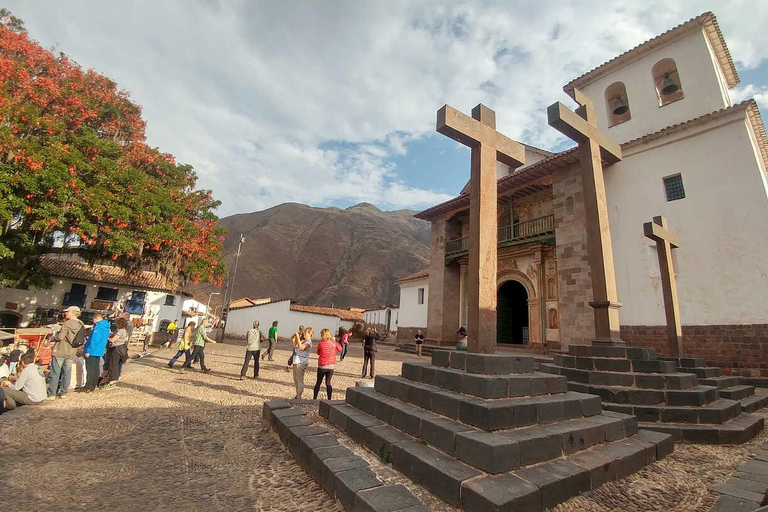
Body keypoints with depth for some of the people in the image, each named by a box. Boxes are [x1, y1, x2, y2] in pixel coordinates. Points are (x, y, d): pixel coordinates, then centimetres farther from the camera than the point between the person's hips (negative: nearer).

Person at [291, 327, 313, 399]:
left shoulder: (308, 342, -13)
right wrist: (294, 339, 8)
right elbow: (295, 346, 19)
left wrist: (298, 338, -26)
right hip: (296, 361, 9)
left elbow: (301, 347, -30)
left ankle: (299, 396, 4)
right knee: (296, 380, 17)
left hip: (301, 363, -9)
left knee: (299, 380, -3)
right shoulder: (302, 340, 14)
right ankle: (297, 394, 30)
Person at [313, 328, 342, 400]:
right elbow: (340, 350, 10)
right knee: (328, 383, 12)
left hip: (322, 366, -2)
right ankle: (329, 399, 11)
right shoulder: (333, 342, -5)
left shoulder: (320, 344, -12)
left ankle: (314, 398, 22)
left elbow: (318, 353, 7)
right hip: (331, 366, 2)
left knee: (318, 382, 14)